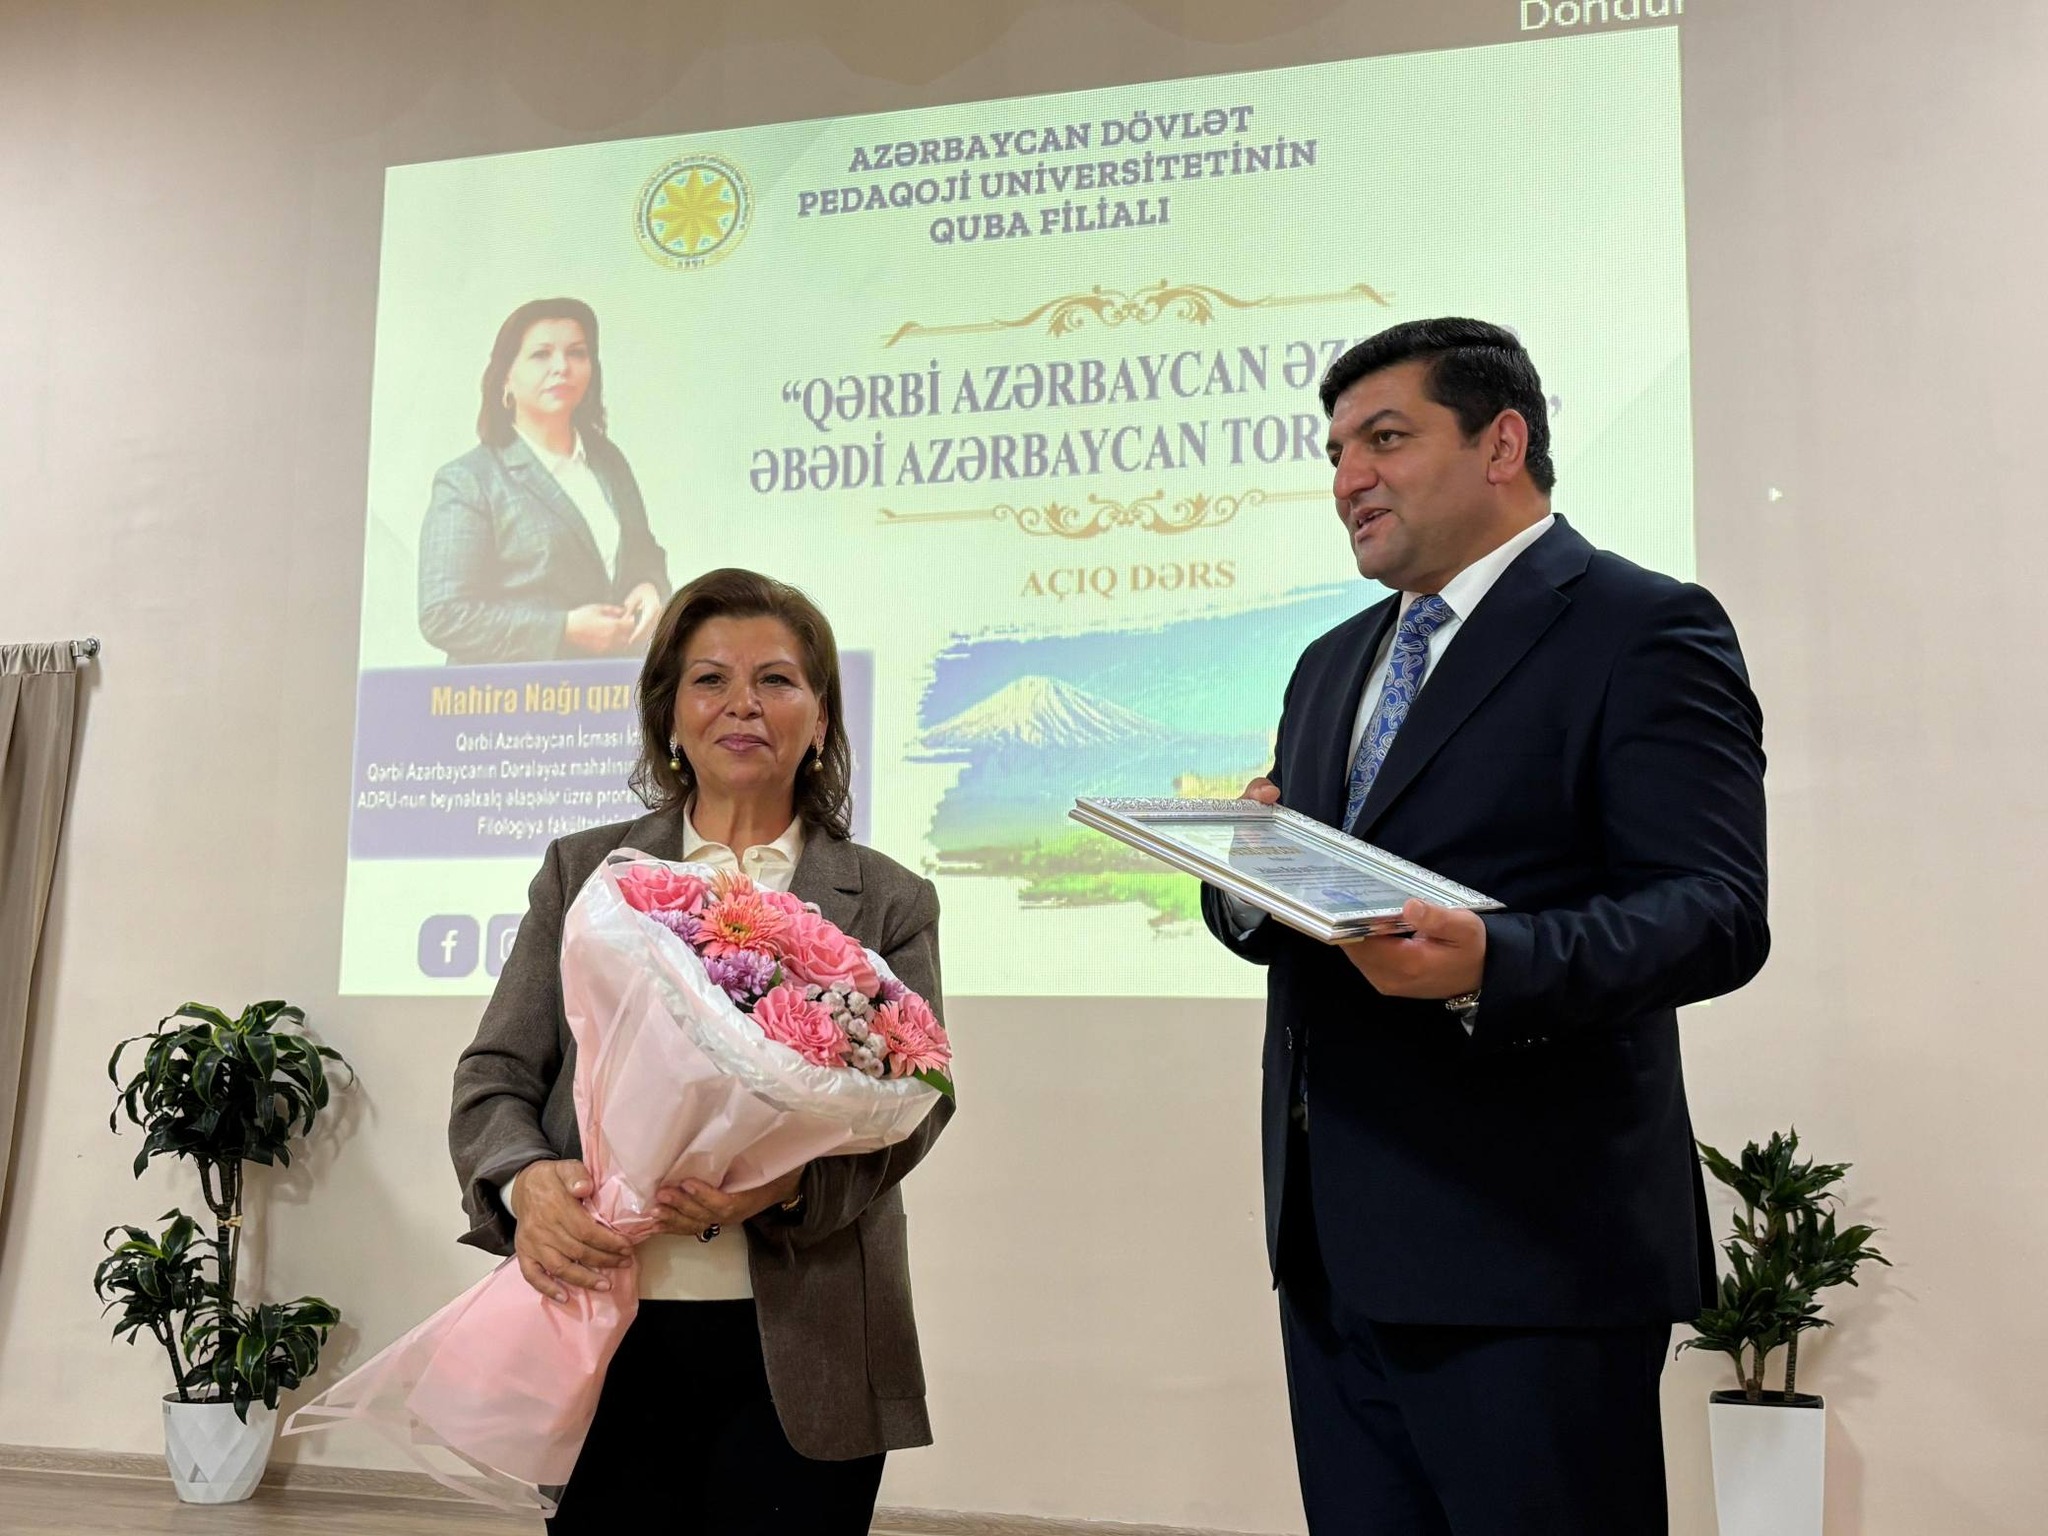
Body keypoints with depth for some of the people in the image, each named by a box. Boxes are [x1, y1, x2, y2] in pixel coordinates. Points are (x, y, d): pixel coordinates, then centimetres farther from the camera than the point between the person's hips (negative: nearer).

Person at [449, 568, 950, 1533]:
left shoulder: (888, 904, 8)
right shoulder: (584, 872, 11)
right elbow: (495, 1074, 7)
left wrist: (784, 1180, -20)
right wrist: (527, 1181, -15)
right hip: (605, 1339, 1)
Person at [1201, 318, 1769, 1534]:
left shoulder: (1645, 628, -5)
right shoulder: (1333, 664, 19)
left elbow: (1716, 910, -15)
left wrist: (1489, 967, -31)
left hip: (1527, 1250, -7)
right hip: (1333, 1246, 7)